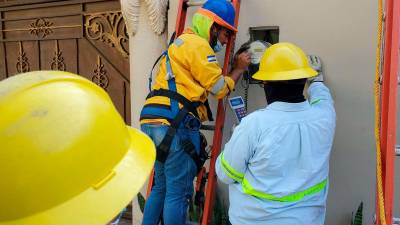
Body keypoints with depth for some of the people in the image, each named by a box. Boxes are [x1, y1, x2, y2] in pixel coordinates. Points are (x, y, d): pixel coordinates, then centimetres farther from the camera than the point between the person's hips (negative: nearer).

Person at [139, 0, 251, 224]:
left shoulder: (182, 42, 27)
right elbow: (220, 88, -2)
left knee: (161, 187, 18)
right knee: (179, 191, -1)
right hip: (175, 124, -10)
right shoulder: (198, 44, -4)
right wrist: (240, 68, 12)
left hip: (154, 123, 10)